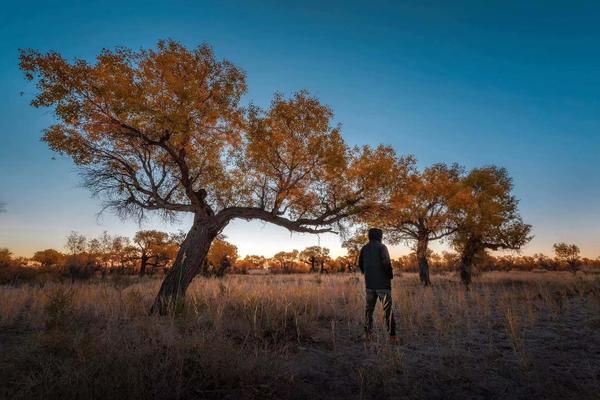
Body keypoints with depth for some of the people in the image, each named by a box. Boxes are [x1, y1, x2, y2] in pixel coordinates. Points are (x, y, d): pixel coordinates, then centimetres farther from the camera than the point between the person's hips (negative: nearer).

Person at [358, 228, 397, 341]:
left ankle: (367, 333, 15)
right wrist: (390, 275, -2)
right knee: (387, 308, 0)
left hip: (369, 283, 5)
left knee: (369, 308, 13)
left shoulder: (364, 248, 7)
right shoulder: (381, 247, -10)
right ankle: (392, 334, 0)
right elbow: (386, 263, -17)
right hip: (382, 283, -5)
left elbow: (360, 264, 12)